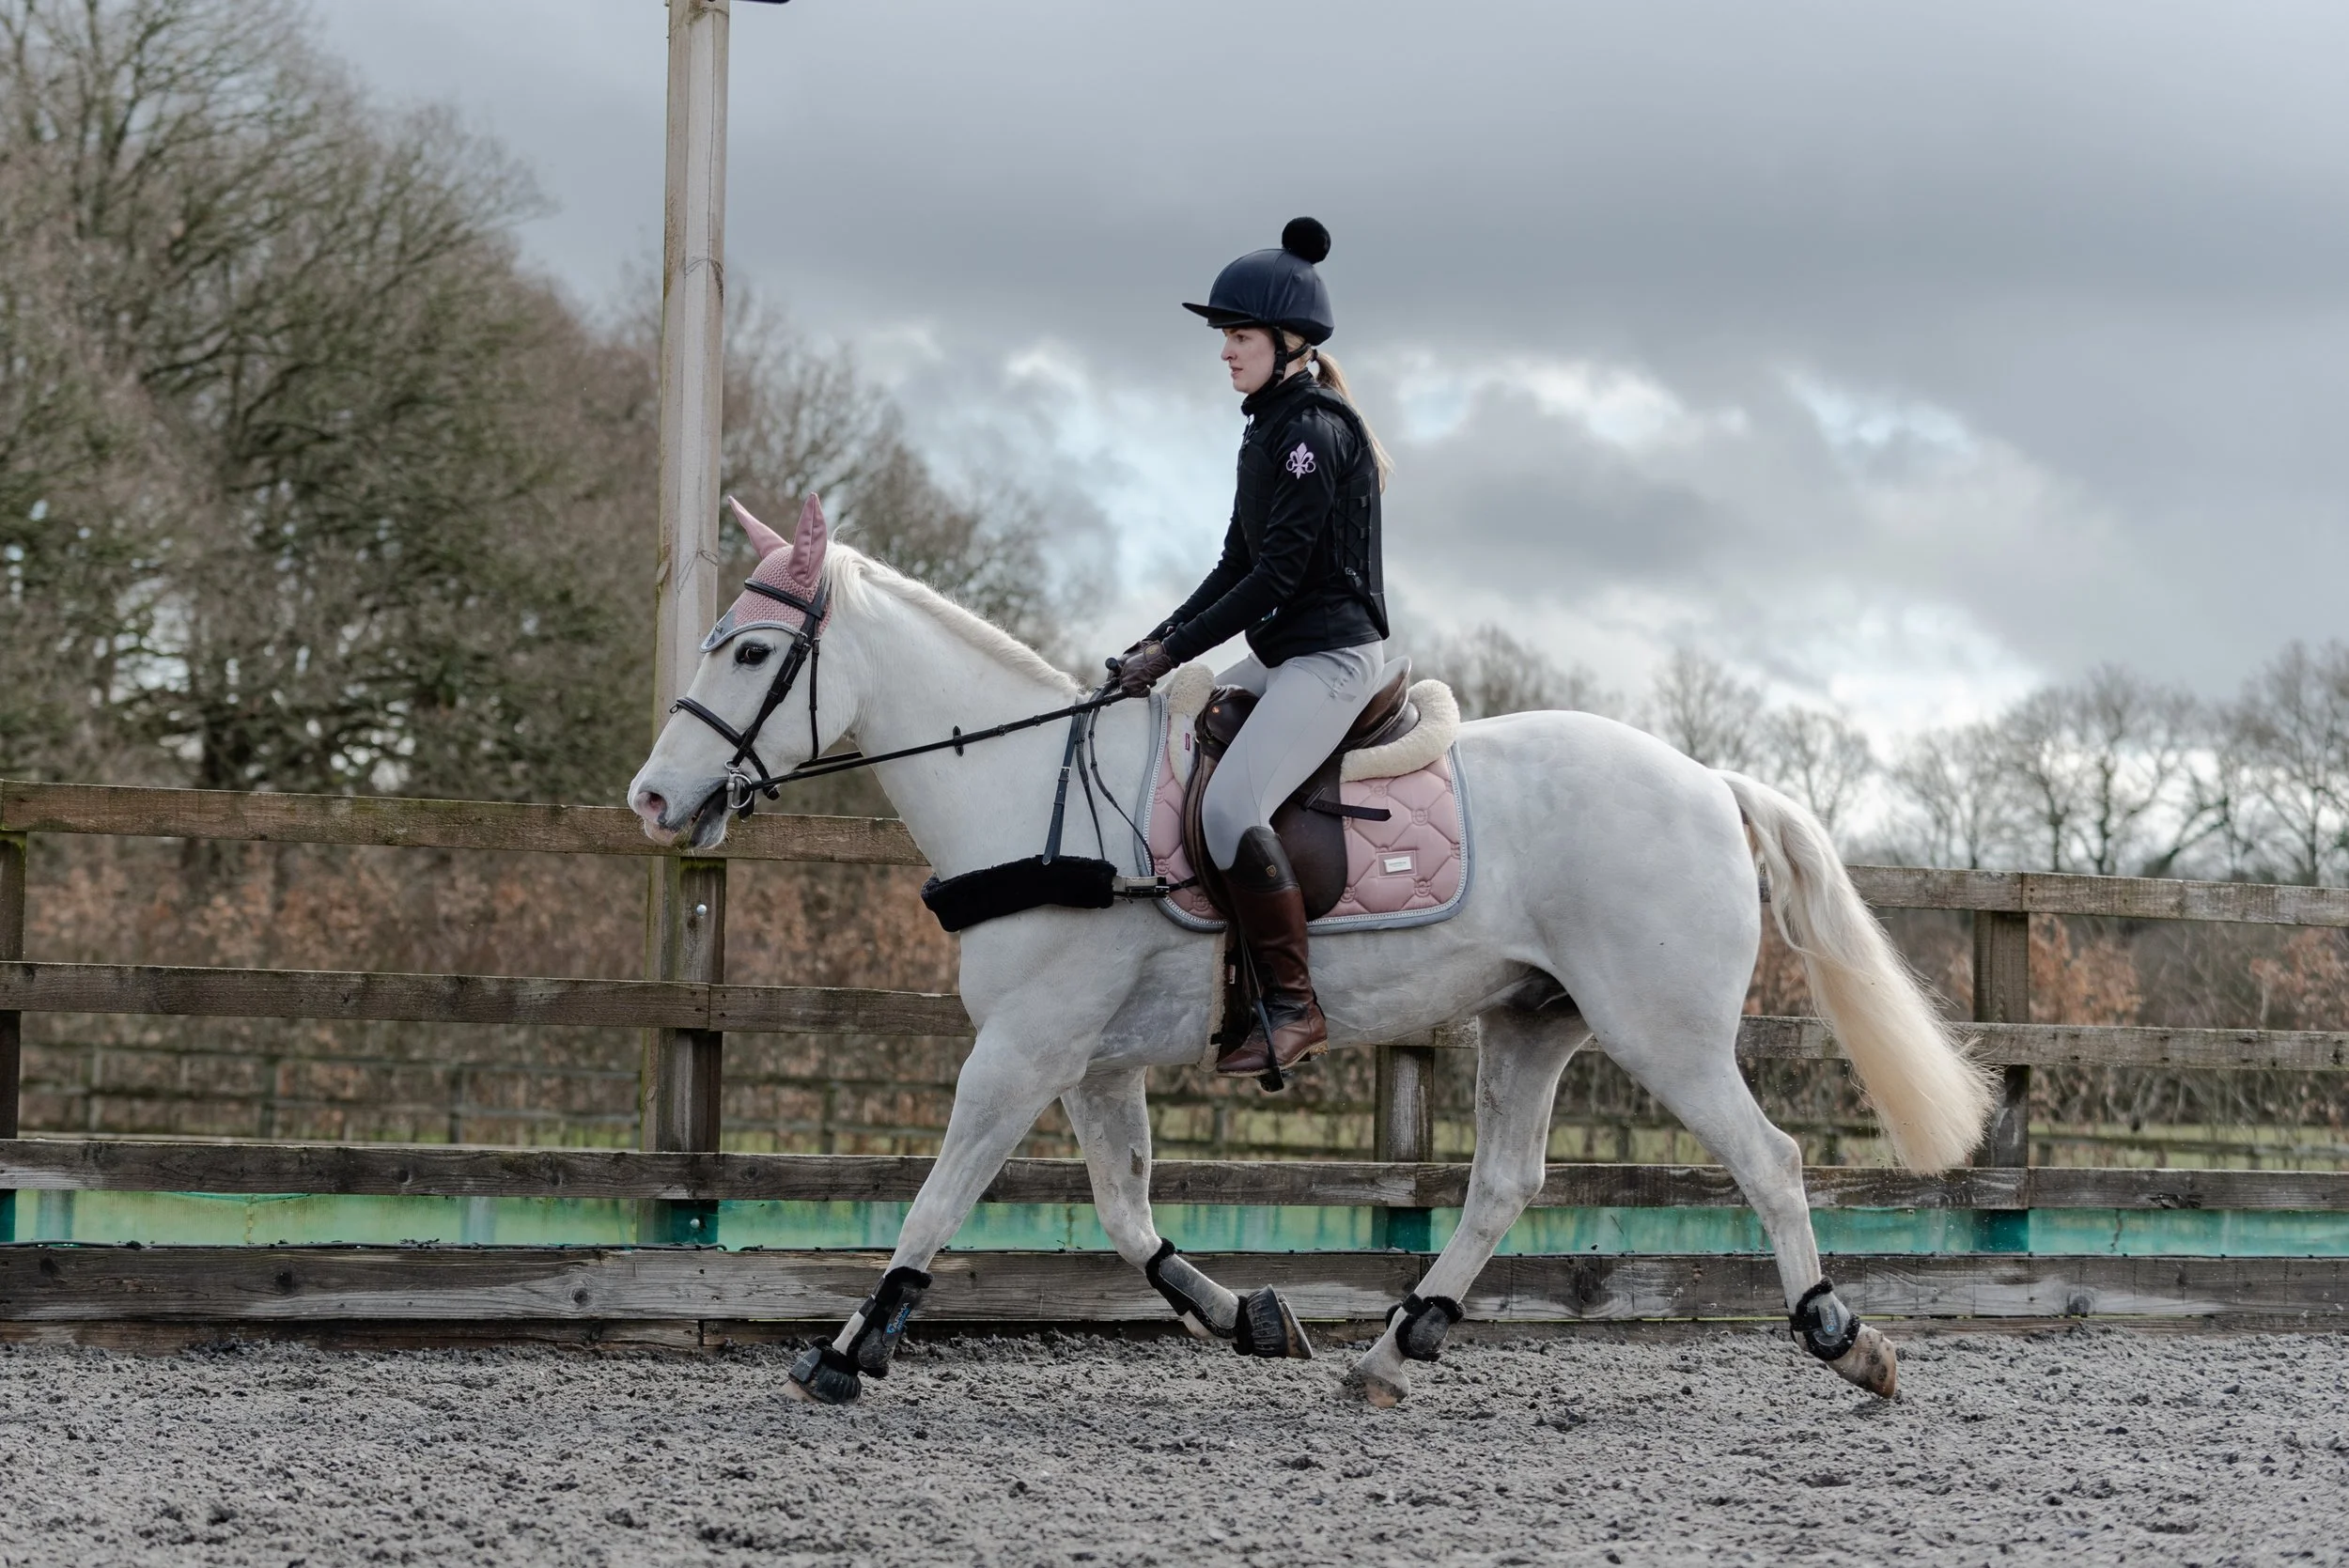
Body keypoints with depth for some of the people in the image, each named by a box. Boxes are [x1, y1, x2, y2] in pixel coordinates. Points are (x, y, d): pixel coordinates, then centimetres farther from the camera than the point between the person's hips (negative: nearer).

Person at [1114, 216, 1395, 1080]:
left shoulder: (1313, 432, -15)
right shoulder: (1270, 428, 15)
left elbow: (1277, 574, -20)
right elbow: (1238, 565, 19)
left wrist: (1172, 653, -17)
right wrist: (1163, 638, 6)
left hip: (1332, 655, -11)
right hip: (1283, 655, 11)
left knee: (1229, 805, -26)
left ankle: (1294, 1008, -23)